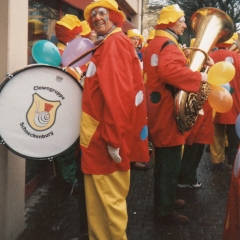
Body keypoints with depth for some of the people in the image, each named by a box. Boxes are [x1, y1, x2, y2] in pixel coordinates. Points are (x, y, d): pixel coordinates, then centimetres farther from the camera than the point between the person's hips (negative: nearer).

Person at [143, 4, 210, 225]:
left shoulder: (155, 43, 16)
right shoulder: (169, 45, -16)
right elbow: (170, 71, -35)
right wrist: (199, 77, -26)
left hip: (158, 111, 10)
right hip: (168, 113, -10)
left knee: (164, 163, 20)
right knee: (170, 165, -1)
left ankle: (165, 200, 34)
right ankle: (165, 212, 9)